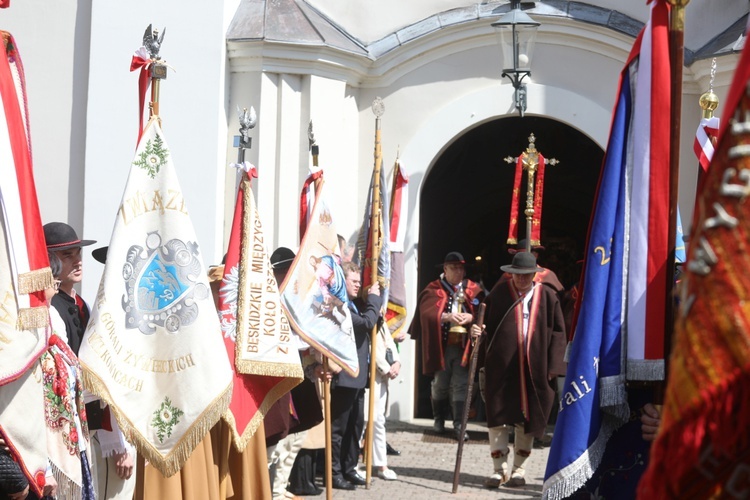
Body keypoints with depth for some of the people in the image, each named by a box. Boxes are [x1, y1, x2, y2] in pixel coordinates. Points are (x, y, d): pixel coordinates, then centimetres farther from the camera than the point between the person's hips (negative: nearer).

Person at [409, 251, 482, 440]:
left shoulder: (473, 289, 7)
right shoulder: (434, 289, 2)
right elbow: (426, 313, -13)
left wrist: (471, 317, -22)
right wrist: (447, 316, -28)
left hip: (463, 345, 1)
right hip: (441, 344, -1)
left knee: (460, 385, -4)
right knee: (440, 384, 9)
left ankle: (459, 425, -2)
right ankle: (439, 420, 27)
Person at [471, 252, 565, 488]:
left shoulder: (547, 296, 3)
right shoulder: (499, 293, 3)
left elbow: (558, 332, 4)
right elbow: (486, 322, 8)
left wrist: (553, 367, -2)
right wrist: (477, 329, -16)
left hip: (534, 369, 0)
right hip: (501, 365, 0)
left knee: (528, 418, 7)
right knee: (498, 416, 0)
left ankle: (518, 468, 19)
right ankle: (500, 468, 10)